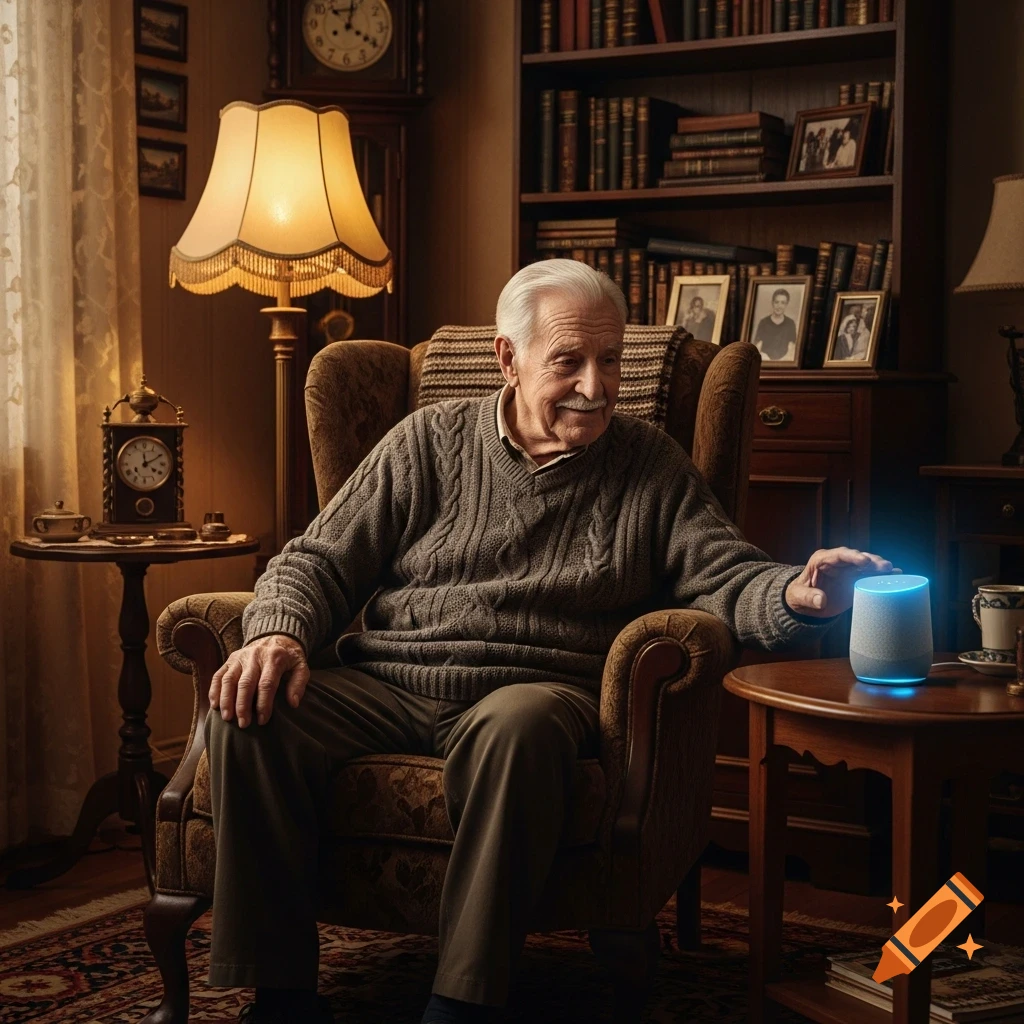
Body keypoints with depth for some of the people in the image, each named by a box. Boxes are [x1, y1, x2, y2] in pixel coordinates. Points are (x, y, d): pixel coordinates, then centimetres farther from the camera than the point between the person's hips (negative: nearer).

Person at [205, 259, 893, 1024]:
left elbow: (727, 580, 2)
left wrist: (797, 596, -21)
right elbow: (319, 562, 13)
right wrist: (279, 634, -9)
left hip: (534, 693, -2)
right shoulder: (430, 443, 14)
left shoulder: (651, 466, 14)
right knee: (247, 714, -26)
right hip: (386, 687, 2)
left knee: (518, 724, -39)